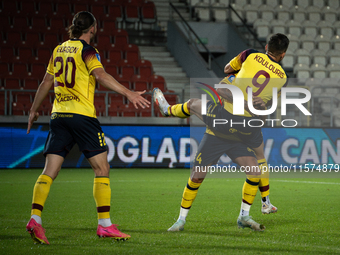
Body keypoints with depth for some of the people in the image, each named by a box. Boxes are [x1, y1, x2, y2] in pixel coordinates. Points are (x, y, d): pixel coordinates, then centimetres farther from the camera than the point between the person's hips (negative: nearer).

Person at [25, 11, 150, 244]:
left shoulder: (59, 50, 15)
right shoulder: (86, 50, -5)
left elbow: (47, 82, 22)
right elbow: (100, 75, -21)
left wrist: (34, 110, 33)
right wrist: (129, 93, -26)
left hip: (59, 116, 6)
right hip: (82, 115, -6)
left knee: (50, 171, 3)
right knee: (102, 169, 1)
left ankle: (35, 218, -12)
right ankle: (105, 225, -2)